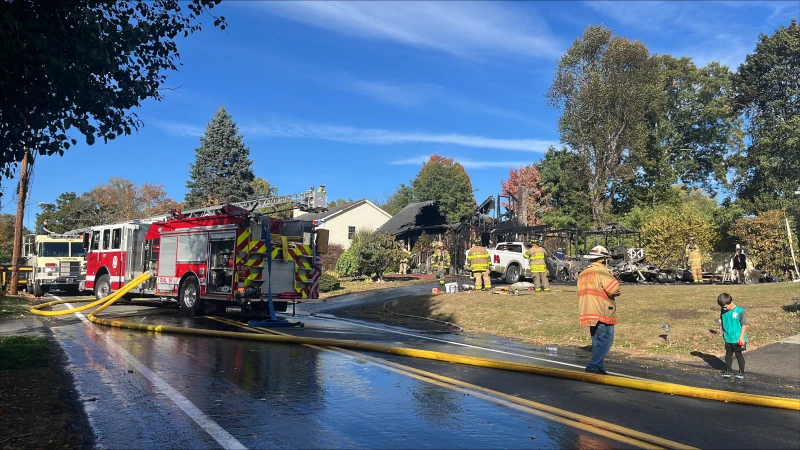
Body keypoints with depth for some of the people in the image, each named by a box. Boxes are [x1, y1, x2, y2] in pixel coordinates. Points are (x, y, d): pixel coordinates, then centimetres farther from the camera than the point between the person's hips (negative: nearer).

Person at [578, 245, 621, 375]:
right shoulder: (602, 272, -11)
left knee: (597, 341, 13)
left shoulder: (583, 274, 16)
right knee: (606, 340, -4)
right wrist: (618, 291, 3)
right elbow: (614, 289, -19)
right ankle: (594, 365, -10)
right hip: (602, 313, -8)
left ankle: (599, 367, 17)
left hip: (589, 314, 8)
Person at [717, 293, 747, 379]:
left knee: (738, 354, 8)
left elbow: (744, 324, -13)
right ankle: (728, 370, 23)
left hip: (737, 339, -5)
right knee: (728, 354, 13)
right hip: (728, 338, 5)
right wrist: (723, 332, 14)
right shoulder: (723, 310, -3)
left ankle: (741, 372, 23)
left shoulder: (739, 311, -17)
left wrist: (741, 336, -15)